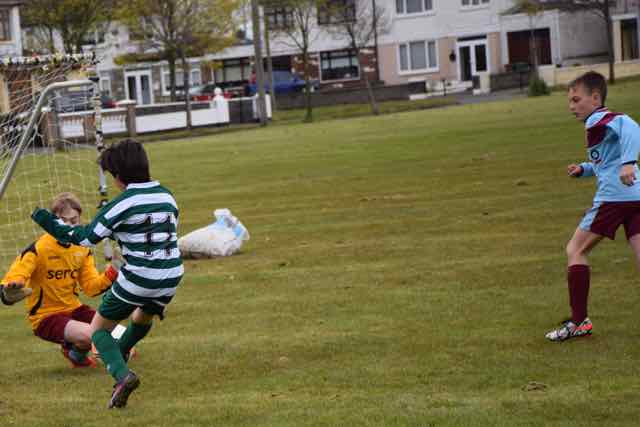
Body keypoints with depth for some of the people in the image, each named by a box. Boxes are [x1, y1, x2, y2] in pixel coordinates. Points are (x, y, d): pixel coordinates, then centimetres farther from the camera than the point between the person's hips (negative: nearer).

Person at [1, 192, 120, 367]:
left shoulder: (83, 248, 2)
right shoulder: (38, 249, -18)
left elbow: (91, 286, 2)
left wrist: (112, 273, -16)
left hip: (73, 309, 7)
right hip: (45, 317, -6)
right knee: (90, 335, -32)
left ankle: (77, 350, 22)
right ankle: (75, 353, 6)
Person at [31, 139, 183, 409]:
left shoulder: (123, 204, -14)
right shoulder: (167, 196, 6)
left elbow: (86, 237, -12)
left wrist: (48, 221, -2)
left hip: (138, 279, -7)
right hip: (171, 276, 7)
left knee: (98, 327, 9)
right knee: (143, 318, 36)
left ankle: (122, 374, -14)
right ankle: (117, 357, 59)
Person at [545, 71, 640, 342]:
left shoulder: (598, 119, -4)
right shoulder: (605, 121, 25)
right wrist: (584, 169, 22)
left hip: (614, 197, -9)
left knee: (576, 250, 5)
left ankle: (579, 322, 4)